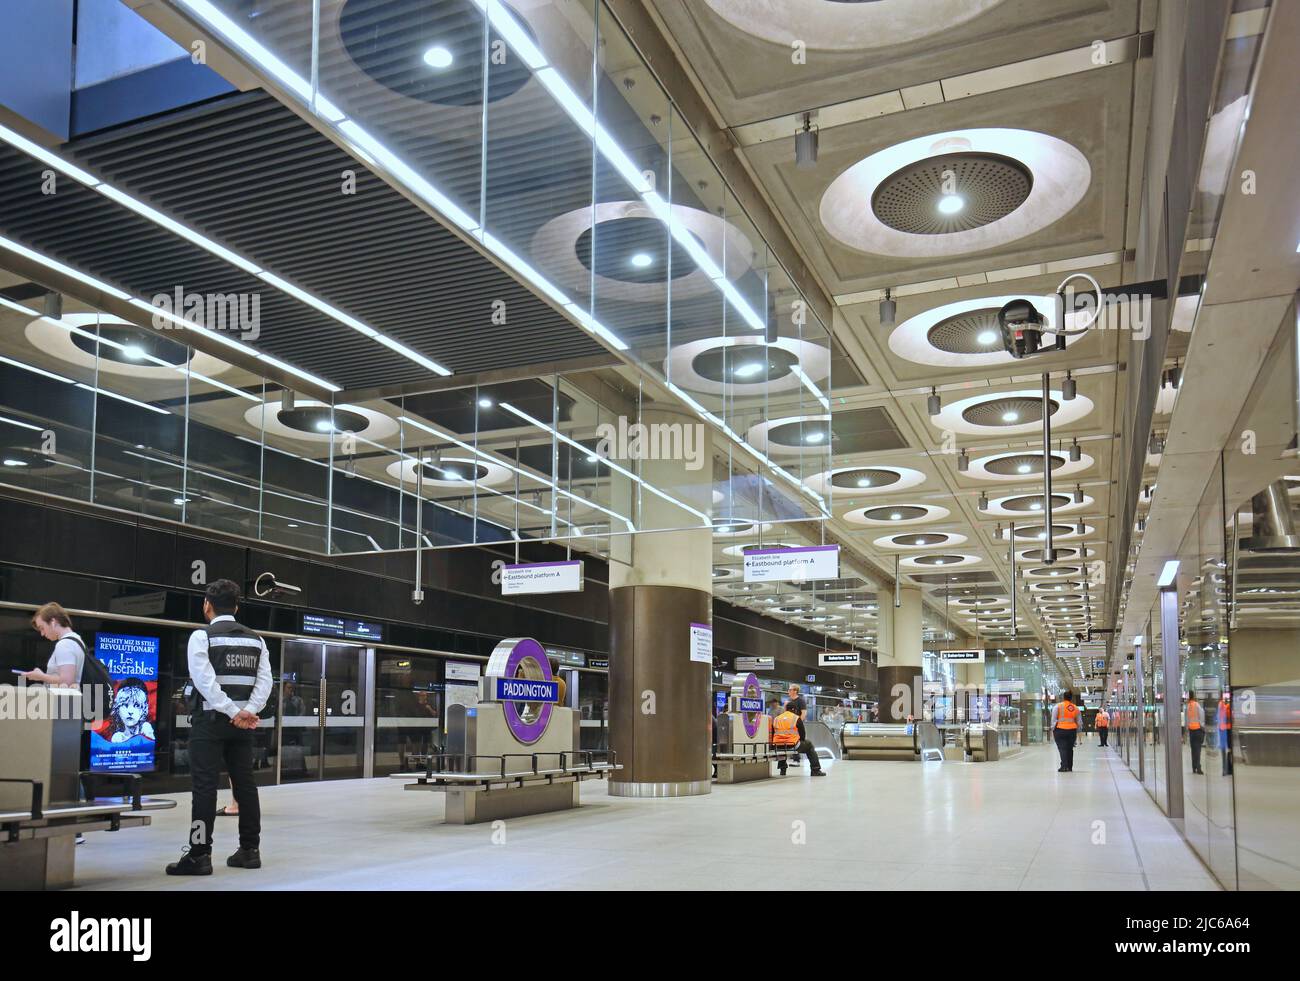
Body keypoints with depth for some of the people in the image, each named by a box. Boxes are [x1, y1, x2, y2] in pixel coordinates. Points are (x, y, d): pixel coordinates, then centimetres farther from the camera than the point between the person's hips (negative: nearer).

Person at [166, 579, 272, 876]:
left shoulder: (202, 636, -5)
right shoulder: (255, 639, 10)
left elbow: (206, 681, -15)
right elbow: (265, 680, 1)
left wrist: (233, 712, -14)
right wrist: (248, 711, -7)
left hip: (211, 719, -5)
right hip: (243, 723, 5)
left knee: (205, 787, -3)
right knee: (245, 784, 10)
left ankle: (199, 855, -3)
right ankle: (250, 850, 15)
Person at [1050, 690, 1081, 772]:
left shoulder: (1058, 706, -3)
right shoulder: (1076, 708, 8)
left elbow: (1054, 719, -5)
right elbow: (1078, 722, 14)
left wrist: (1053, 729, 2)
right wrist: (1077, 732, 22)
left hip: (1060, 730, -4)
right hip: (1072, 730, 4)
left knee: (1062, 748, -3)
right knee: (1070, 749, 13)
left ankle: (1064, 766, -13)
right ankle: (1070, 767, 18)